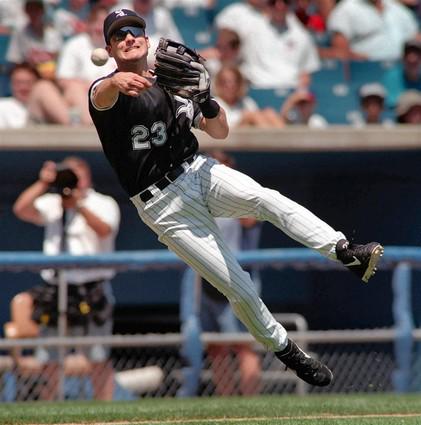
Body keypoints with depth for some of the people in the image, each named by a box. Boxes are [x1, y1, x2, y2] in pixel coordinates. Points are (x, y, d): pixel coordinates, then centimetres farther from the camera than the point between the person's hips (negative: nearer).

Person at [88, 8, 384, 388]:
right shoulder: (110, 90, -5)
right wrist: (117, 81, -58)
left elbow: (220, 132, 14)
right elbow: (102, 98, -32)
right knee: (239, 289, -9)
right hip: (164, 207, -3)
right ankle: (286, 351, 8)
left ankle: (346, 252, -41)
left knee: (266, 199, -29)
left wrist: (205, 98, -9)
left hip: (197, 172, 3)